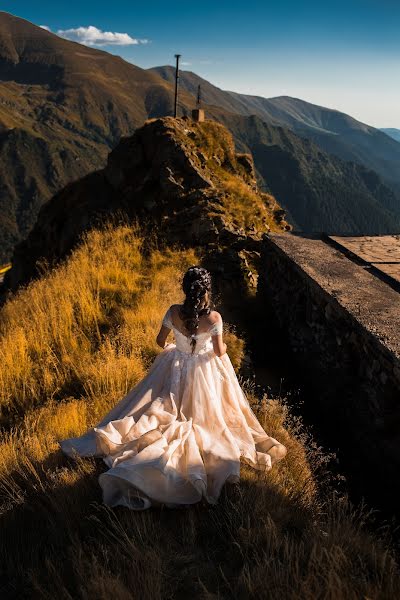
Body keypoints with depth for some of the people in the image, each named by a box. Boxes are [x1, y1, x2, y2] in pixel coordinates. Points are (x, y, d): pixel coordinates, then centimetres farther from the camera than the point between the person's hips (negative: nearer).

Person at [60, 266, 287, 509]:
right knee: (205, 410, 25)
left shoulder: (174, 312, -22)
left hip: (176, 367, 2)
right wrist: (224, 348, 7)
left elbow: (160, 340, -8)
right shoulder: (214, 317, -28)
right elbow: (219, 351, -18)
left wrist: (169, 347, 16)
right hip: (205, 370, -2)